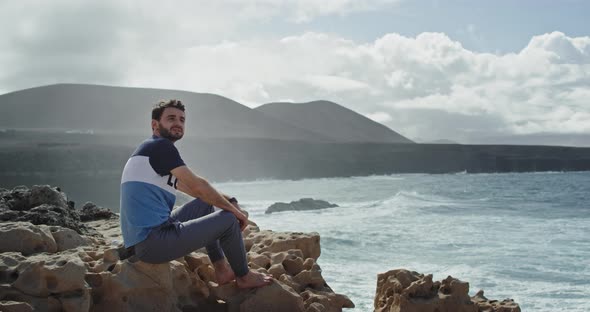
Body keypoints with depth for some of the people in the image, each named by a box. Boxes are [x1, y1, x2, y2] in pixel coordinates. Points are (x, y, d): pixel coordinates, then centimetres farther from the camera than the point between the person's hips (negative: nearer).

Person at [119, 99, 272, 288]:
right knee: (229, 219, -3)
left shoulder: (148, 151, 21)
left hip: (140, 242, 10)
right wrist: (234, 209, 1)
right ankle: (244, 277, 19)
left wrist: (228, 201, 21)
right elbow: (197, 185, -10)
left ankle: (221, 270, 24)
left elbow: (192, 189, 27)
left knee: (205, 203, 24)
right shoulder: (160, 146, -9)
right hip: (153, 243, -10)